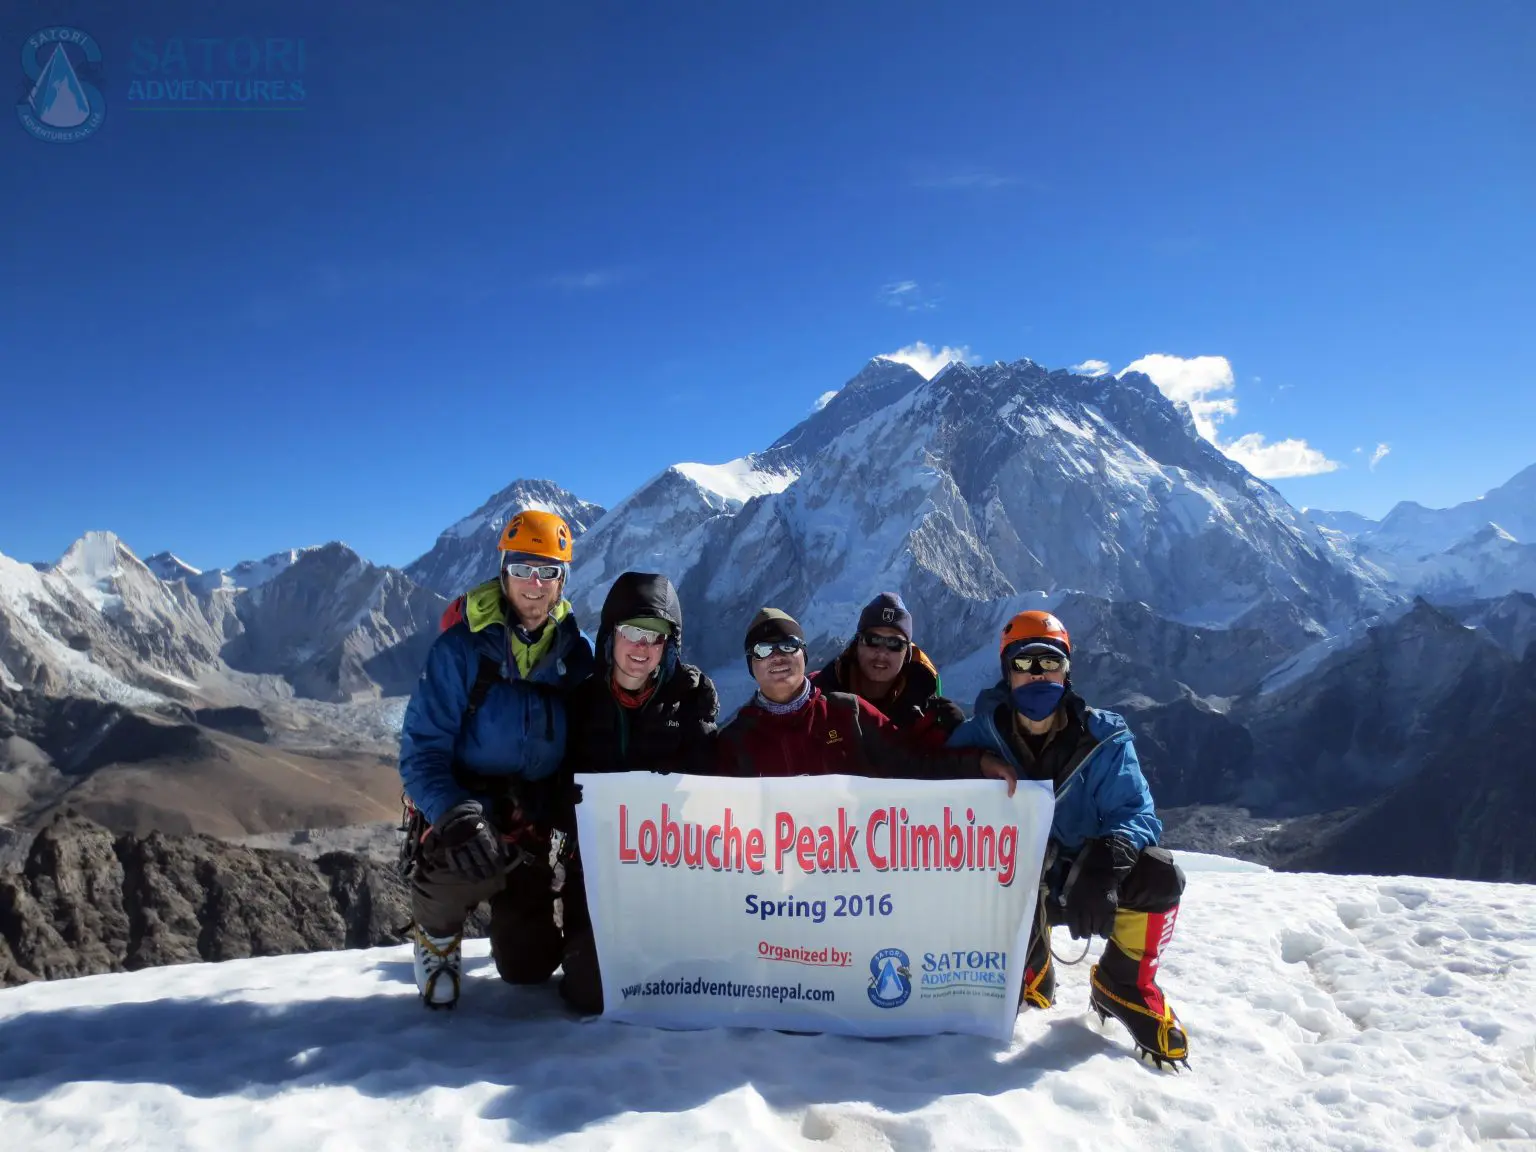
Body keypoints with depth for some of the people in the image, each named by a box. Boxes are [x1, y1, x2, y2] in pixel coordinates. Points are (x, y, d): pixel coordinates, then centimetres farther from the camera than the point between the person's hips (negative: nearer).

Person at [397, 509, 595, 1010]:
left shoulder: (577, 652, -4)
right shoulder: (460, 647, -15)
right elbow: (422, 749, -17)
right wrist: (454, 814, -33)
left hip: (529, 822, 3)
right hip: (459, 808, -3)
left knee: (529, 966, 7)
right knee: (464, 866, -38)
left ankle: (507, 911, 44)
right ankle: (437, 929, 0)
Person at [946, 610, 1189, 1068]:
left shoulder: (1103, 739, -6)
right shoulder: (978, 737, -6)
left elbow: (1134, 812, -15)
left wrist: (1107, 859, -37)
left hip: (1085, 883, 0)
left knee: (1158, 874, -28)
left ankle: (1123, 986, 1)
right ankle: (1031, 973, 4)